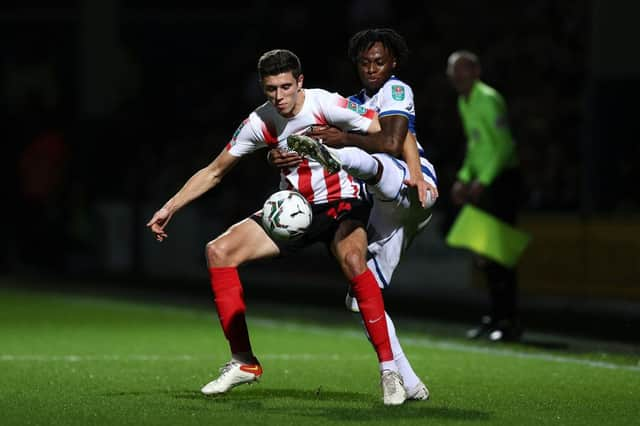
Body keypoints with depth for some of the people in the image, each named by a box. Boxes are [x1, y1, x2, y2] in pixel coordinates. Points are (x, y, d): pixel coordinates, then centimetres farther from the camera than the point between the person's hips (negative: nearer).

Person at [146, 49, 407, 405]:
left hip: (341, 202, -5)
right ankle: (244, 363, -4)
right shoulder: (260, 123, -5)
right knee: (219, 251, -10)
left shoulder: (326, 104, -18)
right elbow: (214, 172, 6)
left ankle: (389, 370, -30)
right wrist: (170, 208, 0)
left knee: (352, 259, -38)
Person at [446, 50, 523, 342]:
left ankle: (508, 320, -10)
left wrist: (483, 181, -24)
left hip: (502, 179, -9)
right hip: (483, 182, 9)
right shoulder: (464, 103, 15)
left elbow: (503, 145, -20)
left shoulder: (488, 100, -14)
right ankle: (495, 317, 16)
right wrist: (464, 178, 15)